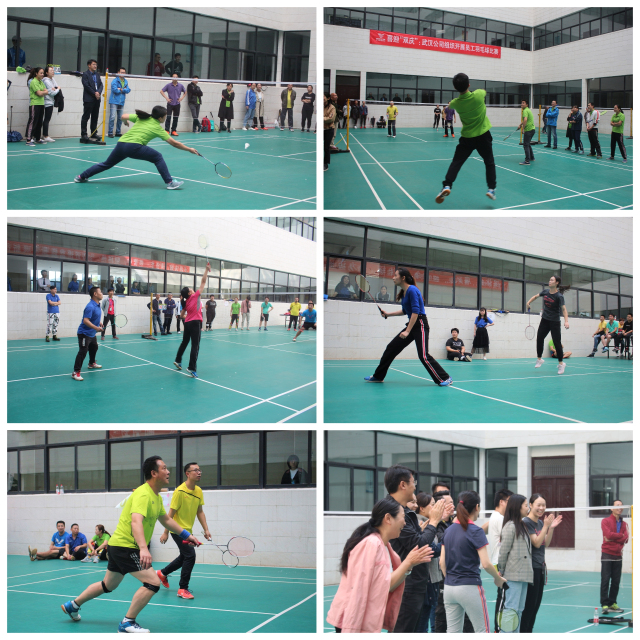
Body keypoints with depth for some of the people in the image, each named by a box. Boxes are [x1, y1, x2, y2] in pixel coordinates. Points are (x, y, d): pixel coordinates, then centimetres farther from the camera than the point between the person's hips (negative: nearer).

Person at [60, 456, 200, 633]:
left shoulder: (156, 497, 11)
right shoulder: (143, 494, -22)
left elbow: (166, 520, 27)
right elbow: (136, 522, -37)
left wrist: (187, 535, 22)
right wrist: (144, 549, -50)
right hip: (125, 546, -10)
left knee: (108, 585, 24)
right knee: (153, 582, -18)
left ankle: (73, 605, 39)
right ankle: (127, 623, -12)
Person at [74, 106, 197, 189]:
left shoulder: (141, 118, 18)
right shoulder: (158, 128, 6)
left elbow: (124, 116, 15)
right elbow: (174, 143, 7)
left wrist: (126, 122, 39)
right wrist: (189, 149, 14)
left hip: (121, 144, 6)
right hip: (134, 147, -6)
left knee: (107, 164, 23)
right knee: (158, 157, 6)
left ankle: (81, 177, 30)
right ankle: (169, 182, -3)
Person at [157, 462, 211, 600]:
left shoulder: (199, 491, 3)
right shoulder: (180, 491, -18)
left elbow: (200, 512, 10)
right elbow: (171, 513, -15)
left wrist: (206, 529, 2)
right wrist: (165, 533, -13)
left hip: (188, 531, 9)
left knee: (184, 557, 21)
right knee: (190, 555, -16)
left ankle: (162, 573, 44)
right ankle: (183, 589, -6)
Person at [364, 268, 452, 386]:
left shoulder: (412, 290, -17)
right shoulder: (403, 292, 11)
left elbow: (415, 311, -23)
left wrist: (407, 331, -26)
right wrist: (388, 314, 21)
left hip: (420, 324, -10)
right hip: (411, 324, 10)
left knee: (423, 355, -18)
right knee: (391, 348, 10)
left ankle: (445, 379, -12)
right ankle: (378, 376, 20)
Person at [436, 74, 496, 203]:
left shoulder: (455, 103, -12)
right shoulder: (478, 95, -17)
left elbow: (449, 106, 14)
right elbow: (484, 91, 10)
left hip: (467, 137, 0)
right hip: (483, 135, 0)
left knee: (456, 162, 4)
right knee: (489, 162, 14)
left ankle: (447, 186, -12)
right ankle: (491, 189, 8)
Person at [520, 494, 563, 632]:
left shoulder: (541, 522, 12)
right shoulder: (526, 522, -14)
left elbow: (546, 544, 12)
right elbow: (537, 543, -18)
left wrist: (551, 528, 1)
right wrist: (546, 526, -20)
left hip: (540, 567, 9)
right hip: (530, 568, -9)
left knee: (536, 603, 11)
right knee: (529, 604, -5)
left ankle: (529, 631, 19)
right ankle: (522, 632, 0)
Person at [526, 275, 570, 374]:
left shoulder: (559, 296, -17)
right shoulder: (545, 292, 1)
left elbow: (563, 308, -25)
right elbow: (536, 296, 20)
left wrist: (566, 321, -38)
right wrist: (528, 302, 8)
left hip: (554, 322, -6)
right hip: (545, 320, 6)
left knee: (557, 342, -6)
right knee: (539, 339, 4)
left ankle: (561, 363, 6)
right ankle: (539, 359, 21)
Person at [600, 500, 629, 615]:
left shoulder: (624, 524, 12)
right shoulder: (606, 521, 0)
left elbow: (626, 539, -1)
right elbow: (609, 534, -16)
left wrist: (613, 538, -10)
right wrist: (621, 535, -6)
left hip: (618, 555, 4)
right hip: (607, 555, -4)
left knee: (616, 581, 4)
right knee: (605, 580, -7)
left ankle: (612, 603, 12)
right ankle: (604, 605, -7)